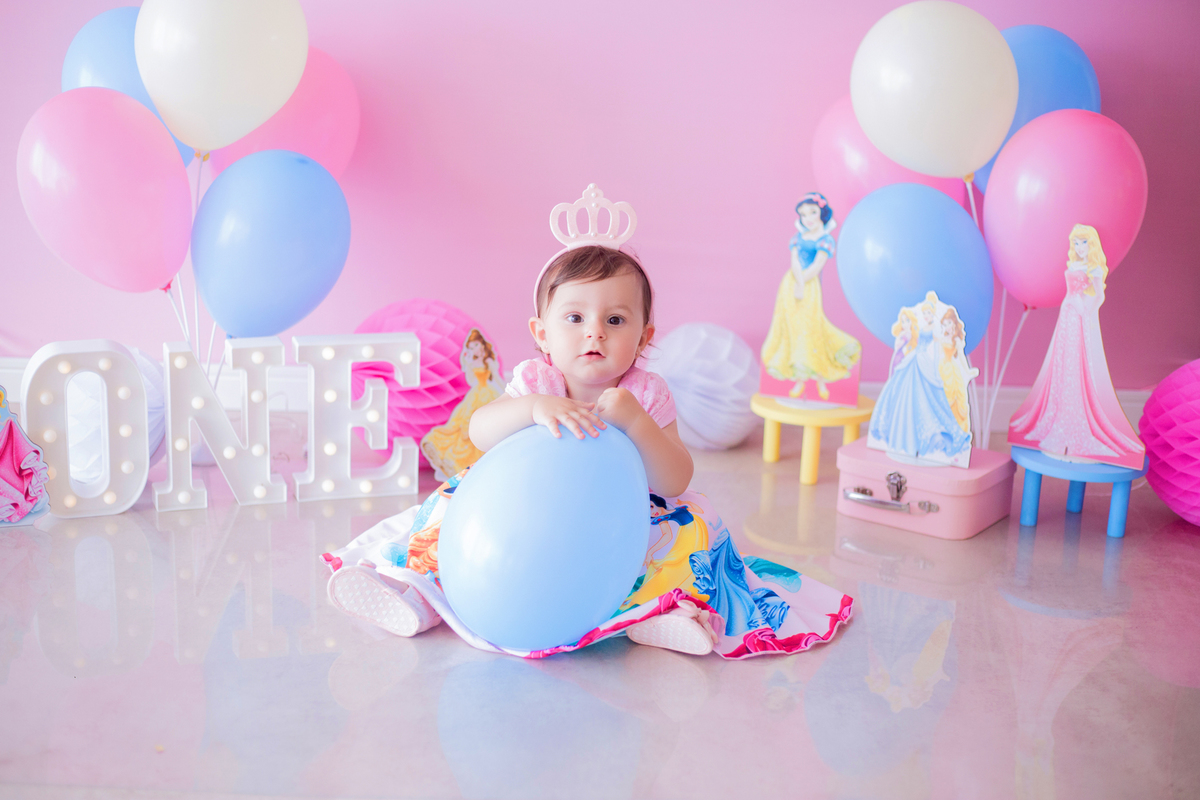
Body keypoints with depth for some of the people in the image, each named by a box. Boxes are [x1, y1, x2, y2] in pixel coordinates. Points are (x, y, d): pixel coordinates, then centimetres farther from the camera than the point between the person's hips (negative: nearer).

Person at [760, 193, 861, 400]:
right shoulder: (797, 238, 9)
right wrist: (798, 284, -21)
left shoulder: (825, 240, -3)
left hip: (809, 287, -4)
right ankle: (800, 380, 14)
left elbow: (816, 266, -14)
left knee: (809, 329, -4)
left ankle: (821, 378, 11)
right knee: (793, 329, 6)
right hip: (790, 286, 4)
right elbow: (794, 262, -5)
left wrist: (801, 284, -21)